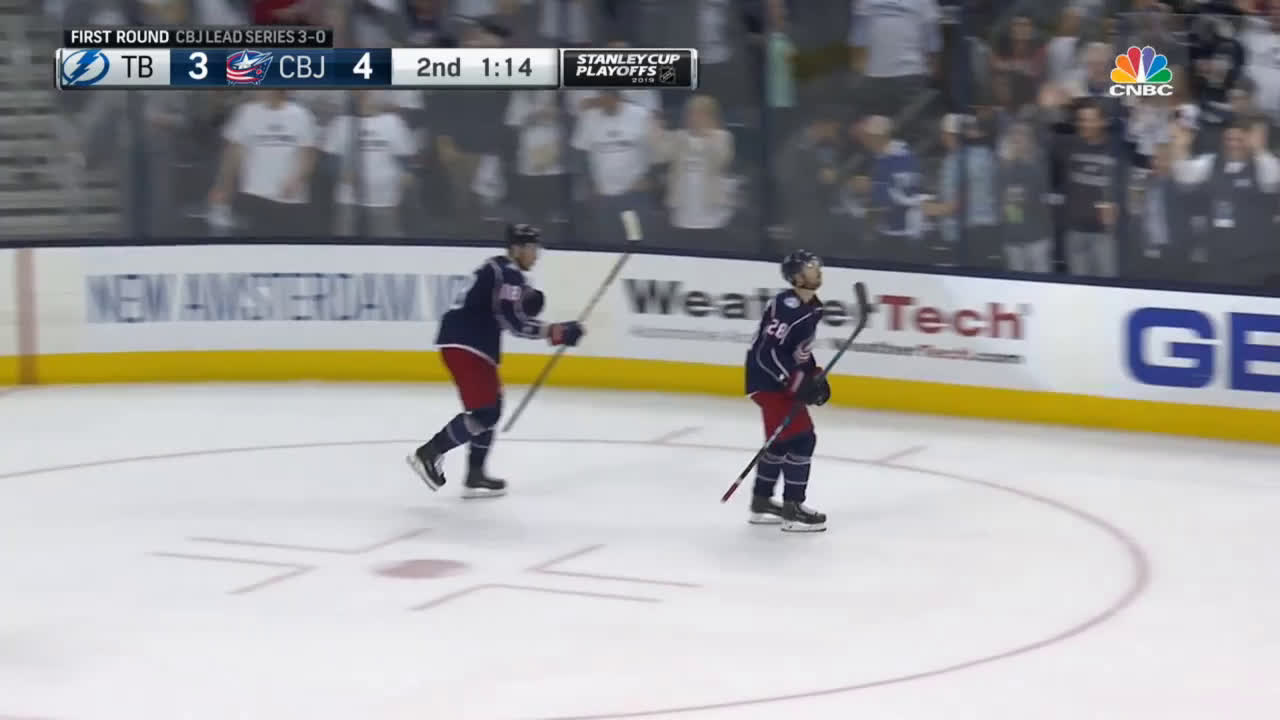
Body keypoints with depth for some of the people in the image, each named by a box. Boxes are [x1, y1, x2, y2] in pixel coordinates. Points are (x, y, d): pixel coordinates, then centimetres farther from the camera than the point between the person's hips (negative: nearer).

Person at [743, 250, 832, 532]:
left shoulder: (814, 307, 7)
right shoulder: (787, 307, -24)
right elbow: (767, 353, -28)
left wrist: (815, 376, 11)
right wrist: (797, 382, -27)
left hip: (783, 380, 11)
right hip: (768, 380, -11)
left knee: (781, 439, 19)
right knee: (801, 438, -12)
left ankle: (762, 502, 31)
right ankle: (792, 509, -8)